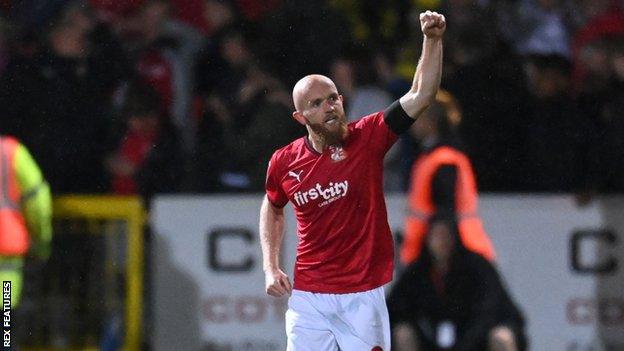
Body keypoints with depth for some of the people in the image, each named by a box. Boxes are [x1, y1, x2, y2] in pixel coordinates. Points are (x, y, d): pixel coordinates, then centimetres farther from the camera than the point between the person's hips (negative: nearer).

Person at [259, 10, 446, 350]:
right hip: (308, 297, 2)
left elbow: (420, 96, -14)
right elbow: (272, 208, 23)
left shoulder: (367, 138, -6)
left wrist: (432, 40, -26)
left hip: (363, 296, -2)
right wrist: (270, 268, 12)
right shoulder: (284, 162, 2)